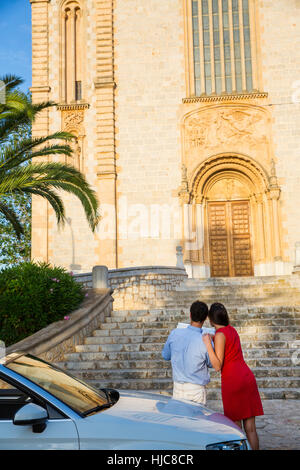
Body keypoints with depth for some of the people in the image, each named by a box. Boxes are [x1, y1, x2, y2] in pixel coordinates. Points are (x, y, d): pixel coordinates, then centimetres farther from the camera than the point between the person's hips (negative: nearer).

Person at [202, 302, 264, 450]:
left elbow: (217, 366, -14)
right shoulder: (232, 330, 13)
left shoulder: (220, 334, -10)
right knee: (250, 428, 10)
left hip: (232, 381, -8)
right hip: (247, 377, 8)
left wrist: (208, 344, -19)